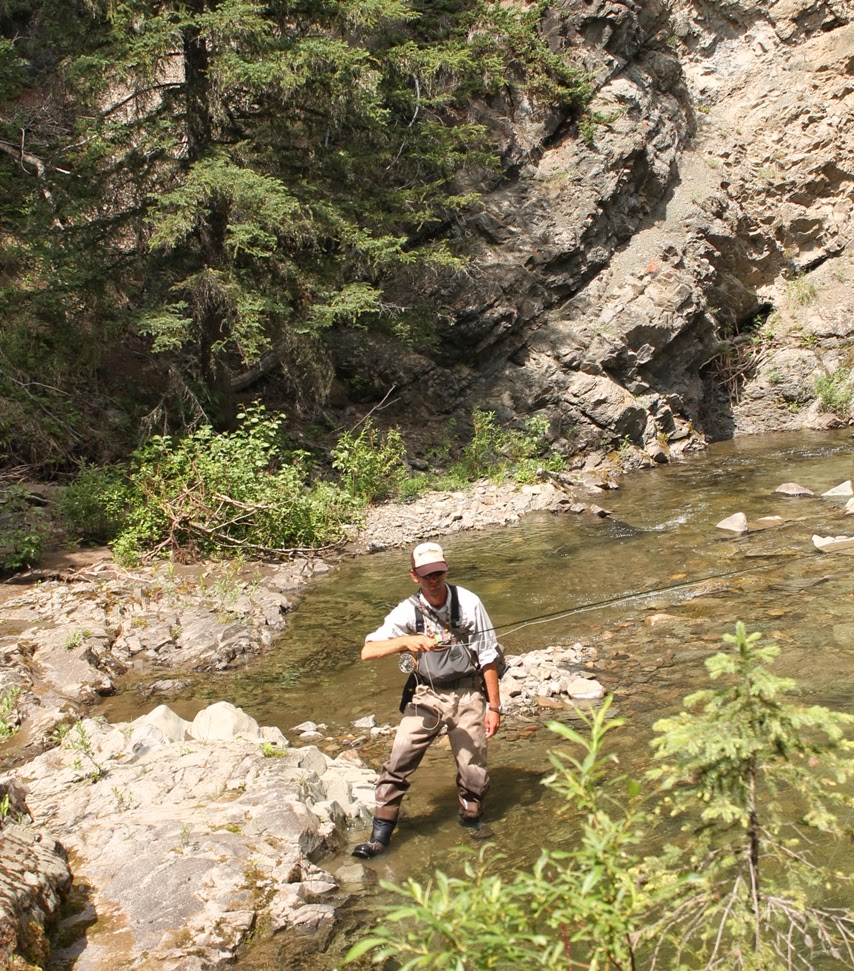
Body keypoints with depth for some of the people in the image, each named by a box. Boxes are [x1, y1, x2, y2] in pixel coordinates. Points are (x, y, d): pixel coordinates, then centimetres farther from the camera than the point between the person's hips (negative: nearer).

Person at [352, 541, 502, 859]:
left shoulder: (468, 603, -11)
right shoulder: (408, 611, -8)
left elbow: (488, 658, -5)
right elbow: (368, 651, -17)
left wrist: (494, 706, -5)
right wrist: (406, 641, -33)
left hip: (467, 693, -1)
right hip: (426, 695, 1)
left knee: (473, 769, 3)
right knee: (398, 762, -8)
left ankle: (471, 823, 31)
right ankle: (379, 836, 3)